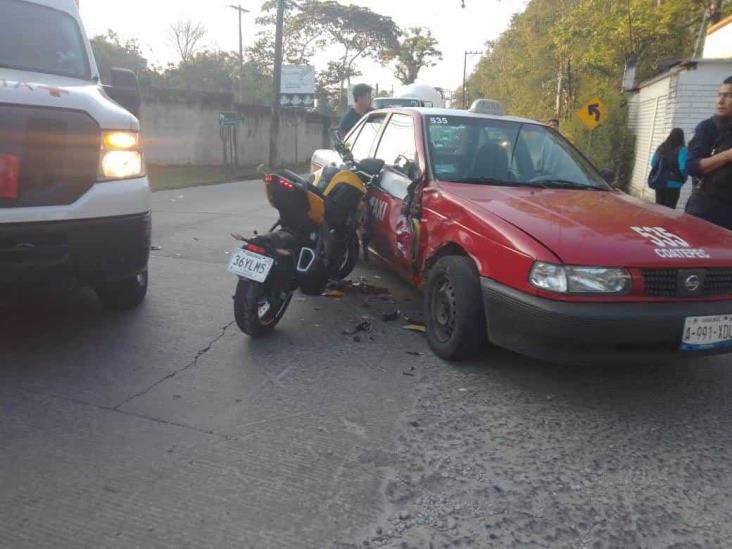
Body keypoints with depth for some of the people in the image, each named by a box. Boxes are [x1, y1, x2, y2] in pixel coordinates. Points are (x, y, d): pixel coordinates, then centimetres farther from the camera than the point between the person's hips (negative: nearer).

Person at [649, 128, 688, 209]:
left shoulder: (661, 148, 6)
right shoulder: (682, 150, -11)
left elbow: (653, 164, 11)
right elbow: (683, 168, -17)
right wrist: (683, 178, 2)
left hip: (659, 182, 5)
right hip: (673, 184, -5)